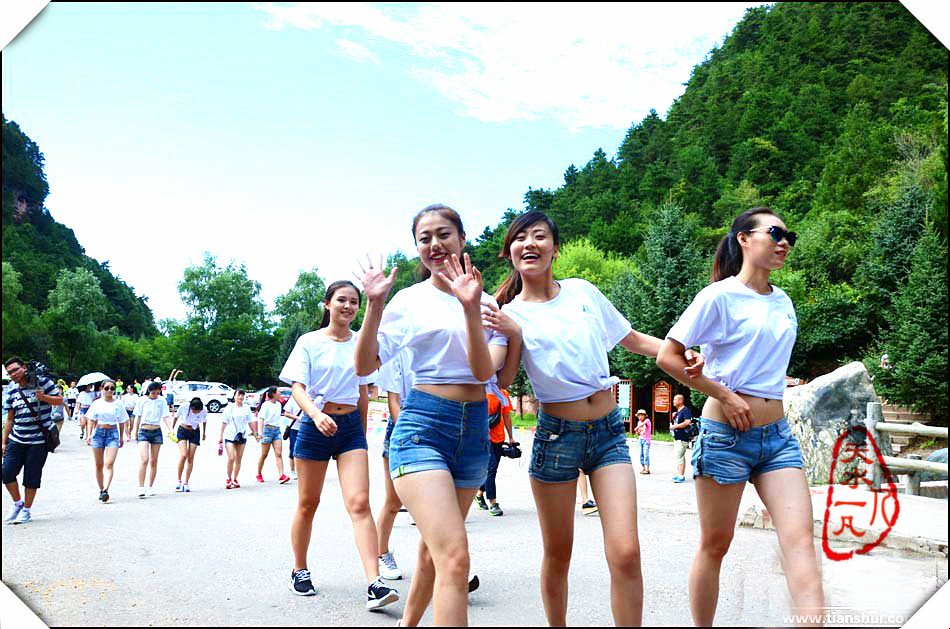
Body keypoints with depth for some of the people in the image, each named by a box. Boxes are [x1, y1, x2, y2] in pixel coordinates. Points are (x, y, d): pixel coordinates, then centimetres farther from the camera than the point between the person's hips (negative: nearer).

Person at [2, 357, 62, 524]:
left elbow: (59, 400, -2)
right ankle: (17, 503, 21)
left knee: (31, 477, 1)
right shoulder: (11, 392, 10)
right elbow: (10, 419, 15)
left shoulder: (42, 382, -4)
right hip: (16, 440, 4)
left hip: (38, 440, -4)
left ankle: (27, 510, 17)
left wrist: (43, 397, -21)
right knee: (7, 472, -3)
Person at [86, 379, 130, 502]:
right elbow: (91, 421, 5)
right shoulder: (96, 403, 6)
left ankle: (106, 490, -22)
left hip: (113, 433, -1)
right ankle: (101, 490, 18)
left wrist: (121, 437, 14)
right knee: (99, 465, 6)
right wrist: (89, 435, -6)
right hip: (98, 432, 1)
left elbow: (121, 422, 12)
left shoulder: (118, 404, 6)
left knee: (109, 464, -14)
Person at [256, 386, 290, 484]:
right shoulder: (266, 405, -6)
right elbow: (261, 418, -12)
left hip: (277, 430, 5)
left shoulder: (278, 404, 13)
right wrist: (260, 432, -21)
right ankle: (259, 475, 20)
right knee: (264, 455, 4)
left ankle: (281, 475, -17)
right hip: (267, 429, -5)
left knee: (279, 454, -8)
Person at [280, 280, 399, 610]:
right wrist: (316, 415, -28)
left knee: (359, 502, -12)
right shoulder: (309, 342, -1)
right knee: (308, 504, 10)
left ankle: (375, 583, -18)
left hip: (351, 425, 2)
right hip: (315, 424, -1)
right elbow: (298, 387, -9)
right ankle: (299, 571, 31)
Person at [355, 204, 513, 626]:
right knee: (454, 556, -20)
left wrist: (471, 308, -21)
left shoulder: (487, 302, 6)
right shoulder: (410, 300, 1)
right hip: (422, 426, -4)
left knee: (433, 550, 18)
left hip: (474, 429, 4)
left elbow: (484, 371, -9)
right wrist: (375, 306, -15)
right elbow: (365, 366, -4)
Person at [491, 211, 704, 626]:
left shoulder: (583, 291, 6)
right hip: (556, 435, -1)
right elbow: (501, 381, -7)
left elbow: (631, 339, 15)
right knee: (558, 556, 8)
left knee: (625, 552, -13)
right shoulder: (510, 314, 1)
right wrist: (516, 337, -19)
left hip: (609, 432, 2)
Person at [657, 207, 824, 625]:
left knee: (800, 540, -7)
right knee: (715, 544, 6)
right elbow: (667, 356, -12)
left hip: (777, 434, 6)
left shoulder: (784, 303, 13)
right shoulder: (720, 296, -8)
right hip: (726, 433, -6)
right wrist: (723, 395, -13)